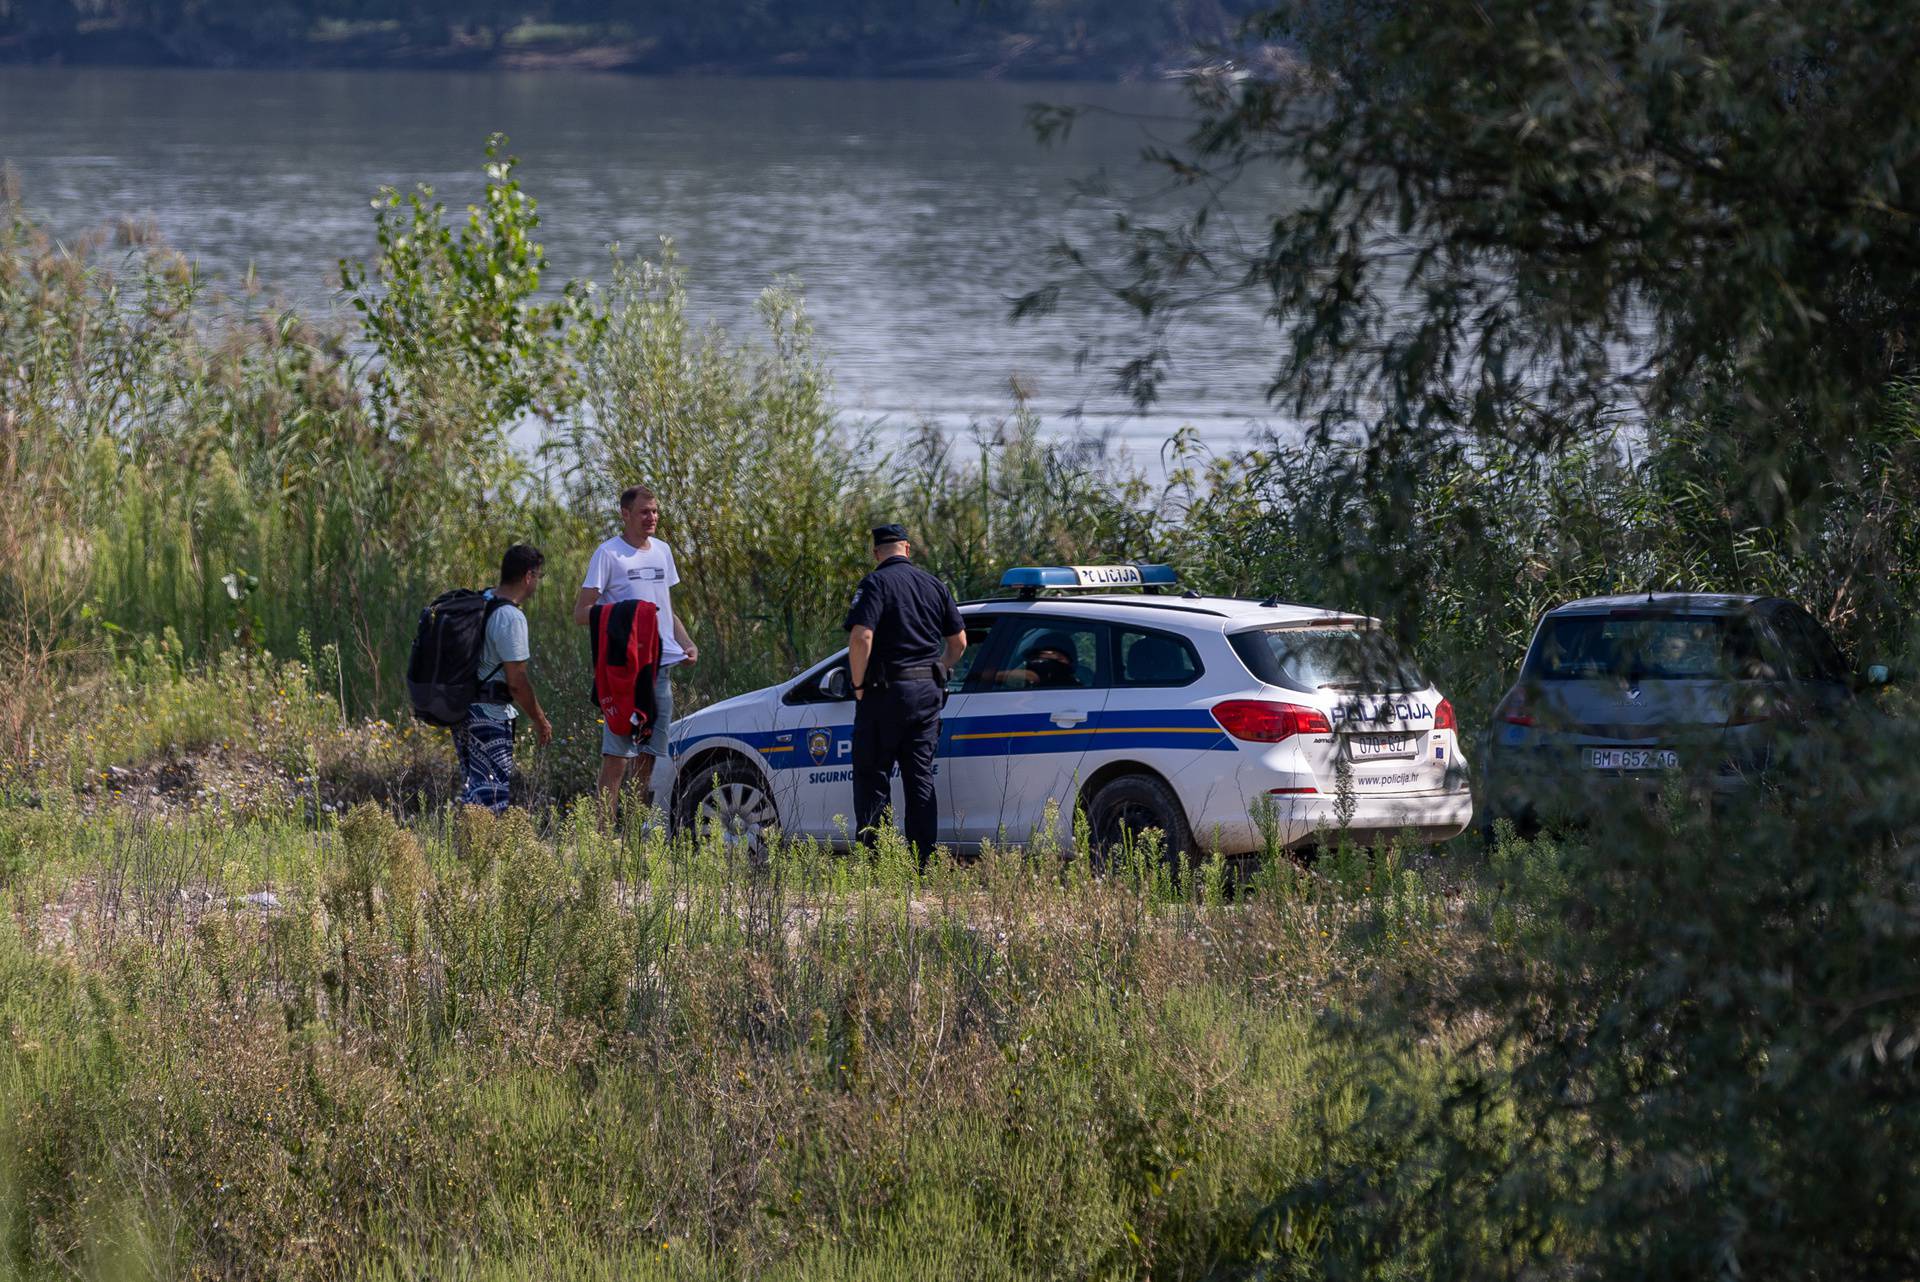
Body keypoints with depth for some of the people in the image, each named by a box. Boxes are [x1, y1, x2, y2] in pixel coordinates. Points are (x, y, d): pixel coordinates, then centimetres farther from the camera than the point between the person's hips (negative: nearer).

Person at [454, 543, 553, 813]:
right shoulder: (511, 617, -17)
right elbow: (516, 682, -17)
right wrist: (539, 721, -5)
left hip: (460, 707, 9)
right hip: (490, 715, -9)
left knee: (472, 787, 14)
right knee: (492, 794, -7)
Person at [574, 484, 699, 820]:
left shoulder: (662, 551, 16)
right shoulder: (609, 553, -5)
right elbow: (581, 613, -8)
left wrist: (686, 644, 10)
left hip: (662, 667, 7)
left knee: (648, 755, 11)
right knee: (616, 755, -11)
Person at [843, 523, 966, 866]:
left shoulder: (875, 584, -8)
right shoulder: (934, 586, 11)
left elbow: (861, 637, -20)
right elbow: (959, 642, 13)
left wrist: (859, 686, -10)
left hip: (886, 693, -5)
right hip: (928, 694, 5)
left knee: (872, 778, 0)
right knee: (920, 779, 9)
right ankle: (922, 865, 7)